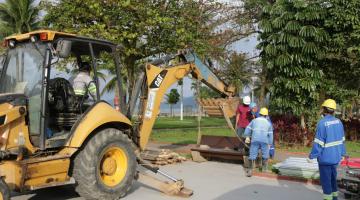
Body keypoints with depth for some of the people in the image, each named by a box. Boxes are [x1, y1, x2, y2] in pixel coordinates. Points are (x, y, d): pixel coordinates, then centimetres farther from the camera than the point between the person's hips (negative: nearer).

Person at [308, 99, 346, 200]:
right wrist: (342, 153, 16)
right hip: (336, 156, 7)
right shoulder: (338, 121, 0)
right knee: (332, 177, 21)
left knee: (325, 179, 5)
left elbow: (318, 142, -21)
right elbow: (342, 140, 6)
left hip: (325, 157, -7)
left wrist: (312, 156, -14)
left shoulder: (322, 123, -21)